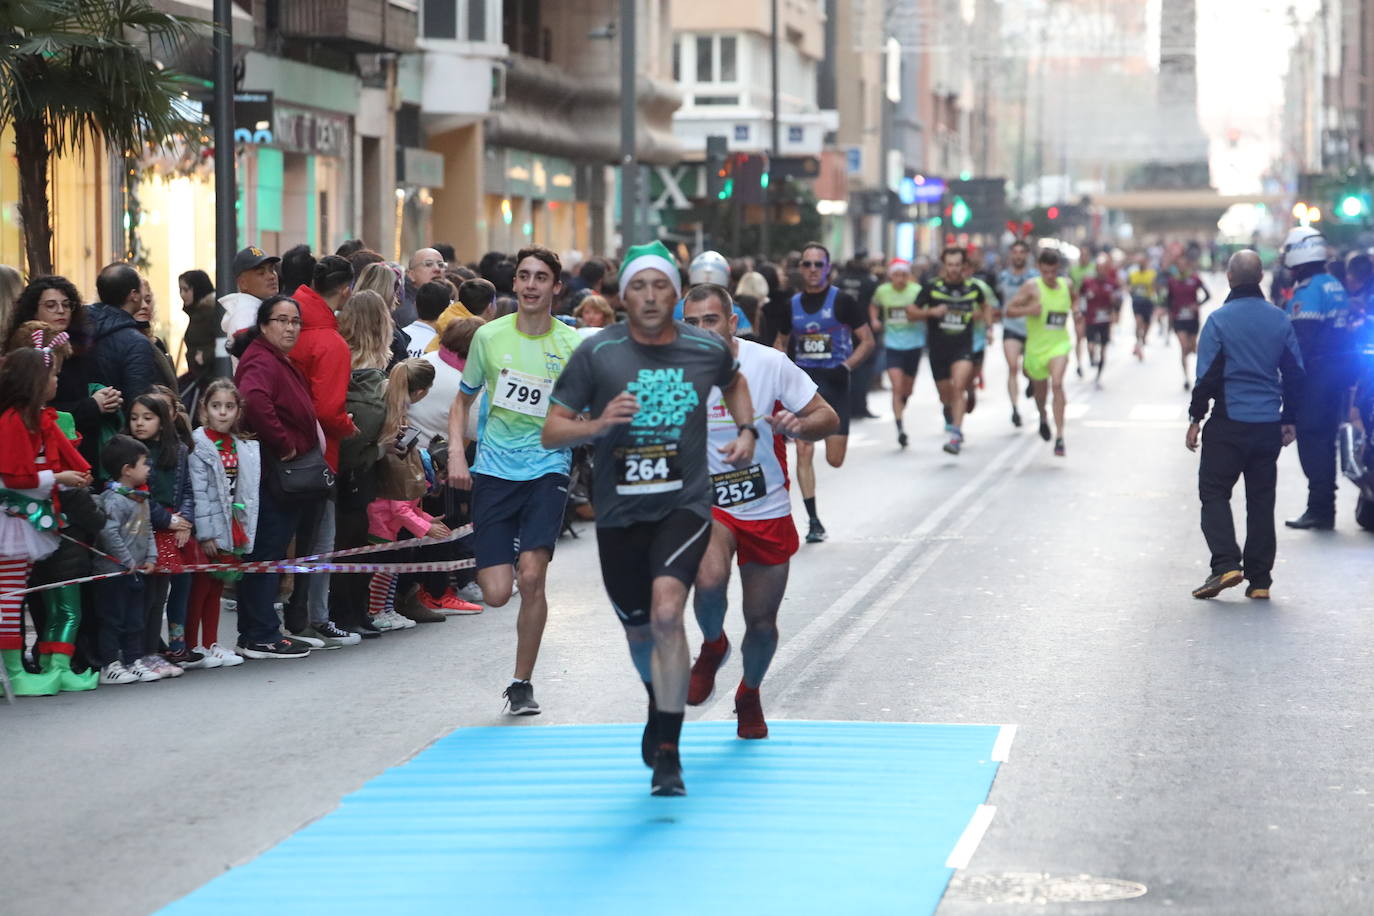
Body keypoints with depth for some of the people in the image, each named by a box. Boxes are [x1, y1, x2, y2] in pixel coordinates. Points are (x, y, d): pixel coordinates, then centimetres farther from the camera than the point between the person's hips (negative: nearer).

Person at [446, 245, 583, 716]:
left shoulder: (573, 345, -2)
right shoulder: (490, 336, 2)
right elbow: (463, 400, 14)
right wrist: (456, 454, 0)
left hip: (547, 469, -1)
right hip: (493, 470, 1)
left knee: (532, 574, -18)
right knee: (496, 594, -7)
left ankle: (522, 683, -1)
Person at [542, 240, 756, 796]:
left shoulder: (707, 350, 0)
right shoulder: (596, 354, -6)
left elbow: (733, 381, 26)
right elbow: (551, 432, -5)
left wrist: (746, 430, 10)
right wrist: (596, 425, -23)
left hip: (685, 504, -1)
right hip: (619, 510, 1)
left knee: (666, 610, -24)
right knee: (638, 628, 16)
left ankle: (667, 752, -18)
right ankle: (660, 703, 51)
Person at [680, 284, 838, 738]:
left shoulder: (770, 364, -11)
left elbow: (828, 417, -5)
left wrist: (798, 425, -27)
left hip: (768, 512, 1)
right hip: (706, 504, -1)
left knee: (762, 623, 8)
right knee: (709, 580, -31)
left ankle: (750, 693, 41)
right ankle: (713, 646, 3)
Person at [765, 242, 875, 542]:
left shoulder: (842, 301, -3)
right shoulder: (790, 305, 8)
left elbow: (867, 340, -1)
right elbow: (781, 342, 21)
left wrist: (847, 366, -15)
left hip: (833, 382, -2)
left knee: (835, 460, -5)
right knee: (804, 452, -8)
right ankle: (813, 521, -3)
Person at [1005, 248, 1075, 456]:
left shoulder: (1067, 285, 1)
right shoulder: (1032, 287, -10)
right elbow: (1009, 309, -11)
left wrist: (1074, 310, 7)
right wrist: (1028, 310, -28)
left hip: (1059, 344, 0)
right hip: (1036, 346, 0)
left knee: (1057, 384, -23)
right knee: (1039, 388, 18)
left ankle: (1060, 436, -24)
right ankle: (1043, 418, 54)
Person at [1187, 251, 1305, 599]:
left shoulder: (1219, 320, -8)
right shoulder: (1280, 321, 4)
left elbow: (1207, 374, -9)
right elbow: (1295, 373, 9)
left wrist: (1196, 418, 0)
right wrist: (1289, 420, 18)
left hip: (1228, 424, -4)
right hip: (1269, 424, 4)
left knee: (1214, 492, 3)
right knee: (1261, 499, 9)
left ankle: (1226, 564, -14)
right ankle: (1259, 578, 9)